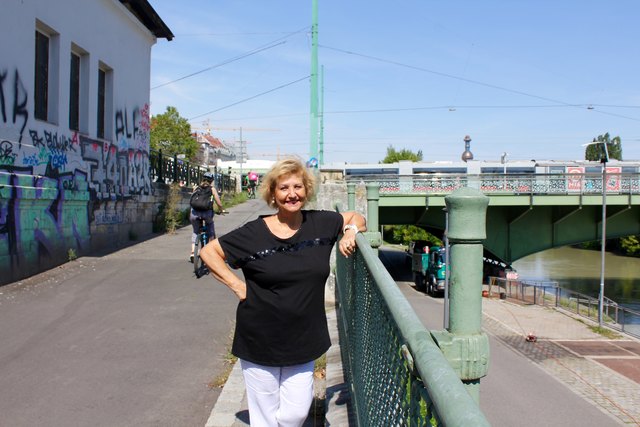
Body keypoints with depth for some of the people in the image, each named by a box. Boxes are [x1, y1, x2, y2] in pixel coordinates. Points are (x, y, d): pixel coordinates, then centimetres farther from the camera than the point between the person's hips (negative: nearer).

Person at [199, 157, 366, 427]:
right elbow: (208, 252, 0)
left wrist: (351, 231, -6)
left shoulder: (320, 223, 0)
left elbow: (355, 218, 16)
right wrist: (237, 285, -8)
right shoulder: (254, 233, -8)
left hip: (303, 341, 3)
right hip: (260, 341, -2)